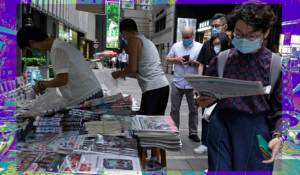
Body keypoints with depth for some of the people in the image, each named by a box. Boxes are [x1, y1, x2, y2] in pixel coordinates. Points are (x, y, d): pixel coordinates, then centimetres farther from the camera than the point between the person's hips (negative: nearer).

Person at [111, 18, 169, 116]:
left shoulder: (133, 40, -1)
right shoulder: (147, 41, 24)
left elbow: (132, 68, -9)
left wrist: (119, 74, 10)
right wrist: (125, 74, 35)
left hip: (152, 89, -9)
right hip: (164, 86, 9)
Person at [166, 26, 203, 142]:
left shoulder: (200, 47, 0)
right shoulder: (176, 46, 8)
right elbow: (168, 60, 10)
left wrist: (192, 62, -20)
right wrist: (177, 59, -9)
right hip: (177, 83, 2)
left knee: (193, 110, 9)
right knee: (174, 109, 8)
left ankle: (193, 132, 22)